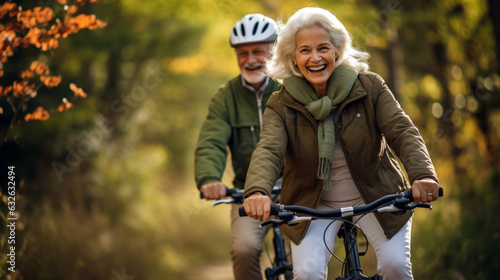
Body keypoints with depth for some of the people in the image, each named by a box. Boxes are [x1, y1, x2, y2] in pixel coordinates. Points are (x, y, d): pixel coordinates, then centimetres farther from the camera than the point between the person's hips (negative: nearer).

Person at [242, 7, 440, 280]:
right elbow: (268, 150, -28)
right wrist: (257, 191, -51)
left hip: (375, 197, 0)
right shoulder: (281, 106, -12)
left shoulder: (369, 87, -10)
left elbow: (402, 131, -20)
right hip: (314, 206, 0)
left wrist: (423, 174, -41)